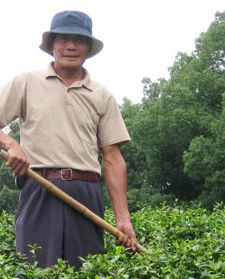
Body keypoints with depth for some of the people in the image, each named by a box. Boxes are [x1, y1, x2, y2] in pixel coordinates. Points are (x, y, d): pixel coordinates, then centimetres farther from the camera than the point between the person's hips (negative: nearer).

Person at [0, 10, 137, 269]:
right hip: (39, 192, -2)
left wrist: (123, 218, 2)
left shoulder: (103, 97, 14)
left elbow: (113, 159, 9)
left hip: (86, 196, 2)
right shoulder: (26, 83, 10)